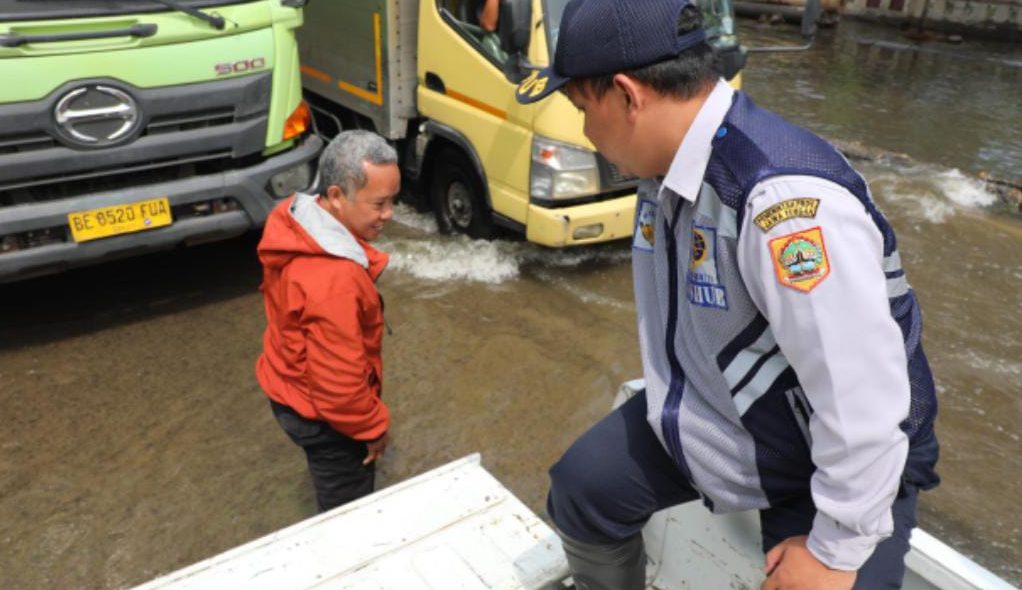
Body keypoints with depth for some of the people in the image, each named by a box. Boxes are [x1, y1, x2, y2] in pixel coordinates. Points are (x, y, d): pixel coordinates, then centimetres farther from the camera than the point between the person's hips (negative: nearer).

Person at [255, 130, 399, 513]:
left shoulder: (295, 219, -9)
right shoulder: (333, 280, -39)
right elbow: (340, 384, -32)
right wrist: (373, 427, -14)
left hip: (291, 386, 9)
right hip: (321, 411, -9)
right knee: (348, 507, 16)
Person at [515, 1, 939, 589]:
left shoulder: (783, 196, -36)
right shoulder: (668, 166, -6)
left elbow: (865, 401, -32)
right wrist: (668, 411, 17)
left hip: (843, 462, -7)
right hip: (706, 414, 7)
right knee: (582, 488, 8)